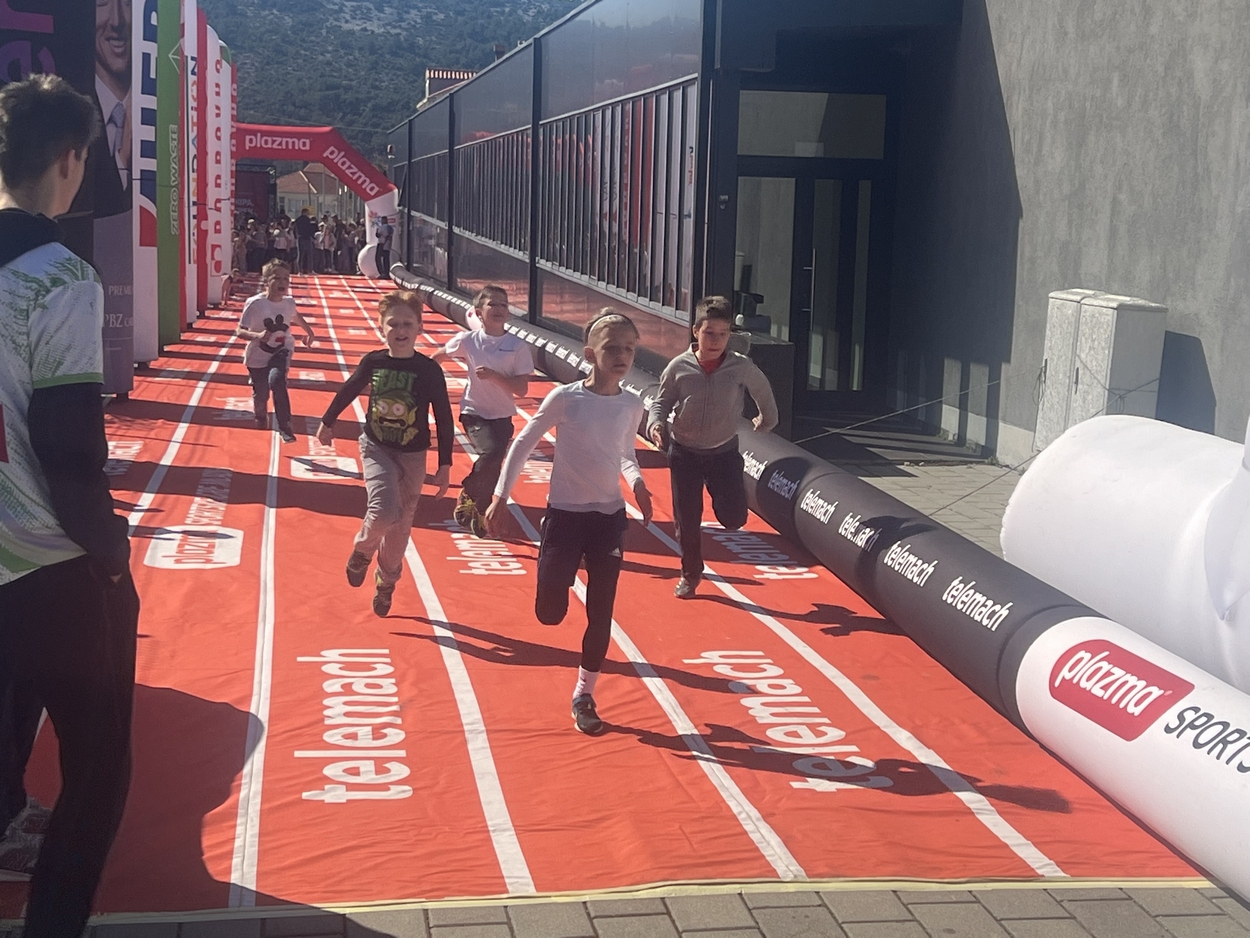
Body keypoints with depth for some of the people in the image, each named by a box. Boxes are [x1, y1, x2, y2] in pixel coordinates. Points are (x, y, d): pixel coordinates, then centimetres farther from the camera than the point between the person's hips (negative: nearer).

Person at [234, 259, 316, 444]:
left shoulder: (289, 303, -10)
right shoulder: (255, 304, -23)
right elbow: (239, 331, -22)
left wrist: (309, 332, 17)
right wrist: (257, 336, -39)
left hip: (281, 351, 1)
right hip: (258, 356, -1)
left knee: (276, 380, -28)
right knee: (260, 395, 9)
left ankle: (284, 426, -17)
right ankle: (262, 421, 46)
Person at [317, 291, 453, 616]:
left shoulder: (429, 370, -12)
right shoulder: (373, 362, -7)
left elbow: (444, 420, -7)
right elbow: (348, 391, 12)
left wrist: (445, 466, -7)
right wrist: (327, 422, 24)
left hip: (412, 456, 0)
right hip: (376, 449, 0)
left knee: (399, 528, 9)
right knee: (384, 511, -23)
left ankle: (386, 584, 32)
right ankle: (362, 551, 9)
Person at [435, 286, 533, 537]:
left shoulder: (518, 346, -8)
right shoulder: (468, 340, -7)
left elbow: (521, 389, -12)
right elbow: (436, 358, 13)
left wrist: (493, 375, -24)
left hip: (502, 417, 2)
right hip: (474, 413, -2)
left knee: (492, 466, 2)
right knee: (491, 453, -26)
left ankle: (478, 514, 26)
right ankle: (467, 495, 0)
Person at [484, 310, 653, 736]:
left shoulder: (632, 406, 0)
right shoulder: (565, 398, -12)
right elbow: (523, 444, -4)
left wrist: (636, 481, -4)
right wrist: (501, 497, -7)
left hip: (609, 518, 3)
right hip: (565, 514, -3)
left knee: (600, 614, 4)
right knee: (550, 614, -2)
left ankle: (583, 694, 20)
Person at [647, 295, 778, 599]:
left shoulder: (742, 367, -12)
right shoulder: (679, 367, -12)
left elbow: (762, 390, 8)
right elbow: (661, 402, 0)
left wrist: (767, 419, 21)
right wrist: (656, 424, -20)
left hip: (724, 452, 0)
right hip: (684, 453, 0)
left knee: (734, 518, -8)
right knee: (687, 520, 5)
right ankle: (690, 574, 27)